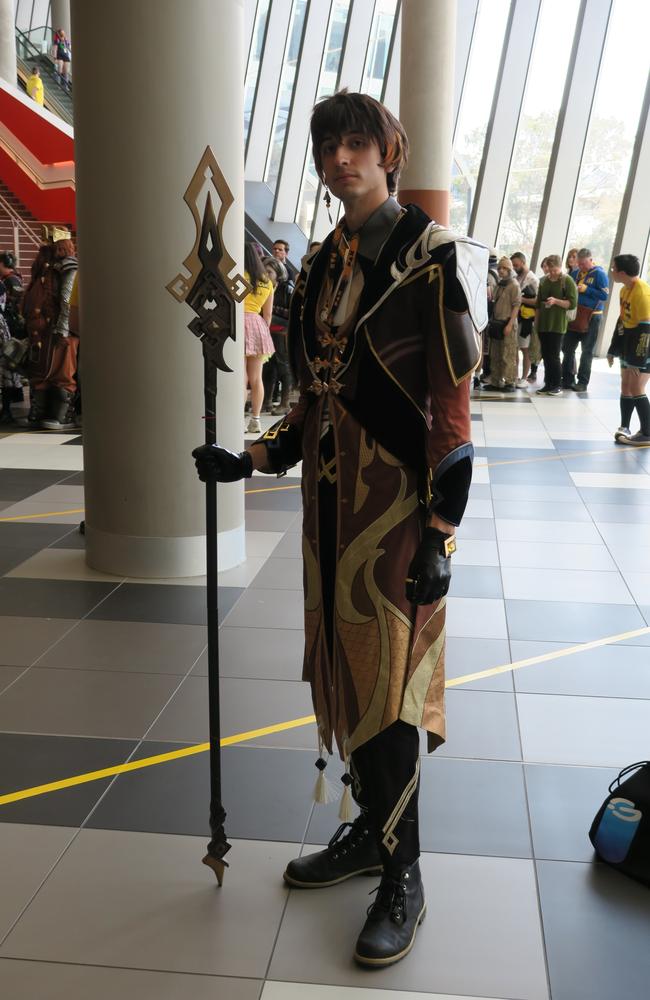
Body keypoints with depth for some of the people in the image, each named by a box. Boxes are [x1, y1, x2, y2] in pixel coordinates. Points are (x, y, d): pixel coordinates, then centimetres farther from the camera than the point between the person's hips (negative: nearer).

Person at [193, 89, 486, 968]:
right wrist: (252, 460, 6)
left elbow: (451, 406, -14)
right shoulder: (323, 265, 12)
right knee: (339, 666, 14)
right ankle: (369, 828, 33)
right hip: (331, 500, 7)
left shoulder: (431, 257, -9)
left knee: (388, 681, -2)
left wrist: (441, 534, -17)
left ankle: (402, 877, 15)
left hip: (397, 504, -7)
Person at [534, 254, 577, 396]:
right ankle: (548, 384, 14)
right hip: (543, 324, 5)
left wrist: (556, 301, -21)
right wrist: (537, 320, 14)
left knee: (553, 356, -5)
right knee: (545, 356, 7)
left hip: (557, 325, -5)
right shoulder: (544, 281, 12)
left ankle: (557, 386, 4)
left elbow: (572, 303, -9)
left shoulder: (567, 281, -4)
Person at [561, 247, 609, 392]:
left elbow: (604, 295, -15)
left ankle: (583, 382, 9)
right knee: (568, 349, 9)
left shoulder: (599, 273, -10)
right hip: (574, 315, 6)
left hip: (591, 317, -6)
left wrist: (586, 289, -20)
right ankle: (567, 379, 19)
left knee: (587, 351, 3)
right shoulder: (575, 271, 7)